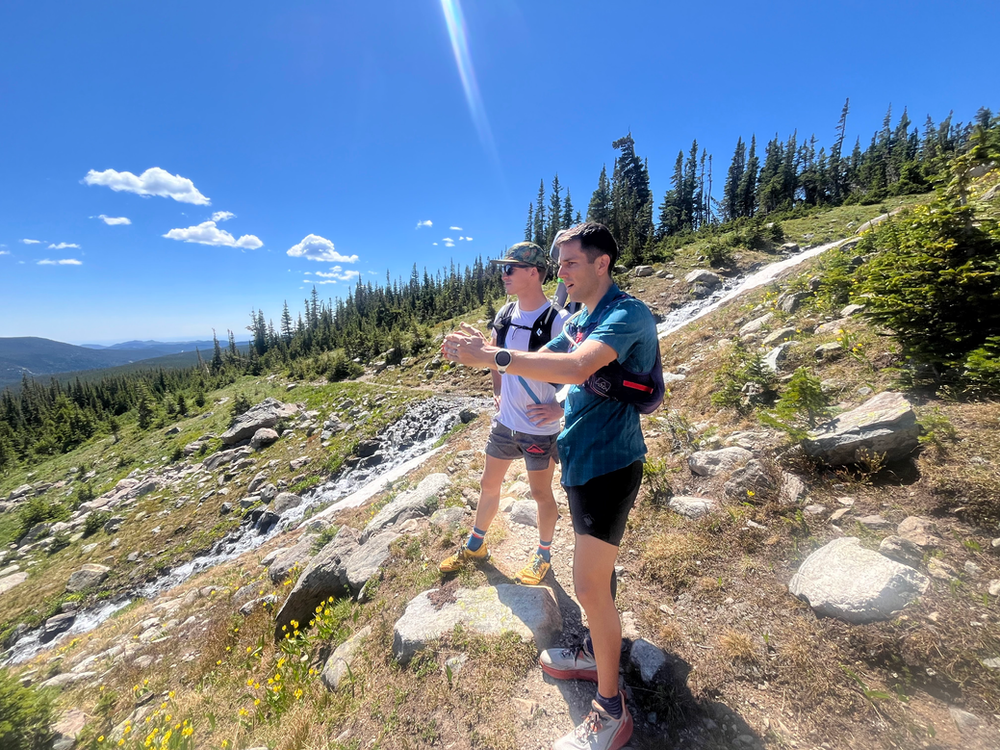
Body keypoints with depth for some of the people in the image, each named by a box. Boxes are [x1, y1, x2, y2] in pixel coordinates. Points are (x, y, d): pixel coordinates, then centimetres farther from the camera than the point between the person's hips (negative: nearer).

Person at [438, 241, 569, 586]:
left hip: (540, 428, -6)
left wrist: (560, 408, -20)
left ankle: (543, 555, 39)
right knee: (489, 484, 19)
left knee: (541, 492, 14)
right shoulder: (504, 315, 0)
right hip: (504, 422, 6)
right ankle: (475, 545, 42)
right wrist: (498, 393, 12)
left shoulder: (558, 320, -20)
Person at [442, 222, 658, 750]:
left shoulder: (627, 312, -17)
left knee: (590, 585, -2)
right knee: (595, 573, 22)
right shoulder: (579, 320, 13)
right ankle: (596, 653, 43)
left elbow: (577, 368, -34)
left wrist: (493, 358, -32)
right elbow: (543, 361, 14)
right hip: (583, 460, 9)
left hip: (607, 462, -9)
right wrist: (483, 351, 0)